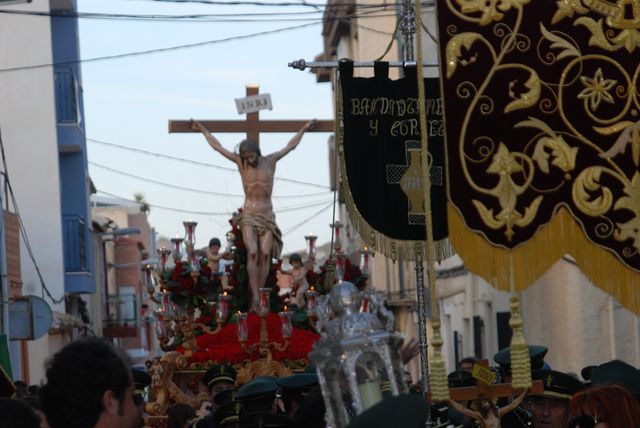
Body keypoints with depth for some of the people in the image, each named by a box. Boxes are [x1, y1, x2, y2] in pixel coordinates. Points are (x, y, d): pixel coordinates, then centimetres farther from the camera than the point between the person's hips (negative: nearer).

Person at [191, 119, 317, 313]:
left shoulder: (270, 161, 4)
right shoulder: (240, 162, 2)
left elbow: (290, 146, 18)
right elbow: (218, 147, 10)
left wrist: (304, 129, 28)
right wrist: (203, 129, 17)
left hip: (267, 215, 2)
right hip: (249, 215, -2)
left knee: (265, 254, -10)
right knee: (252, 252, -19)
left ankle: (259, 295, -8)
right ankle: (255, 297, -24)